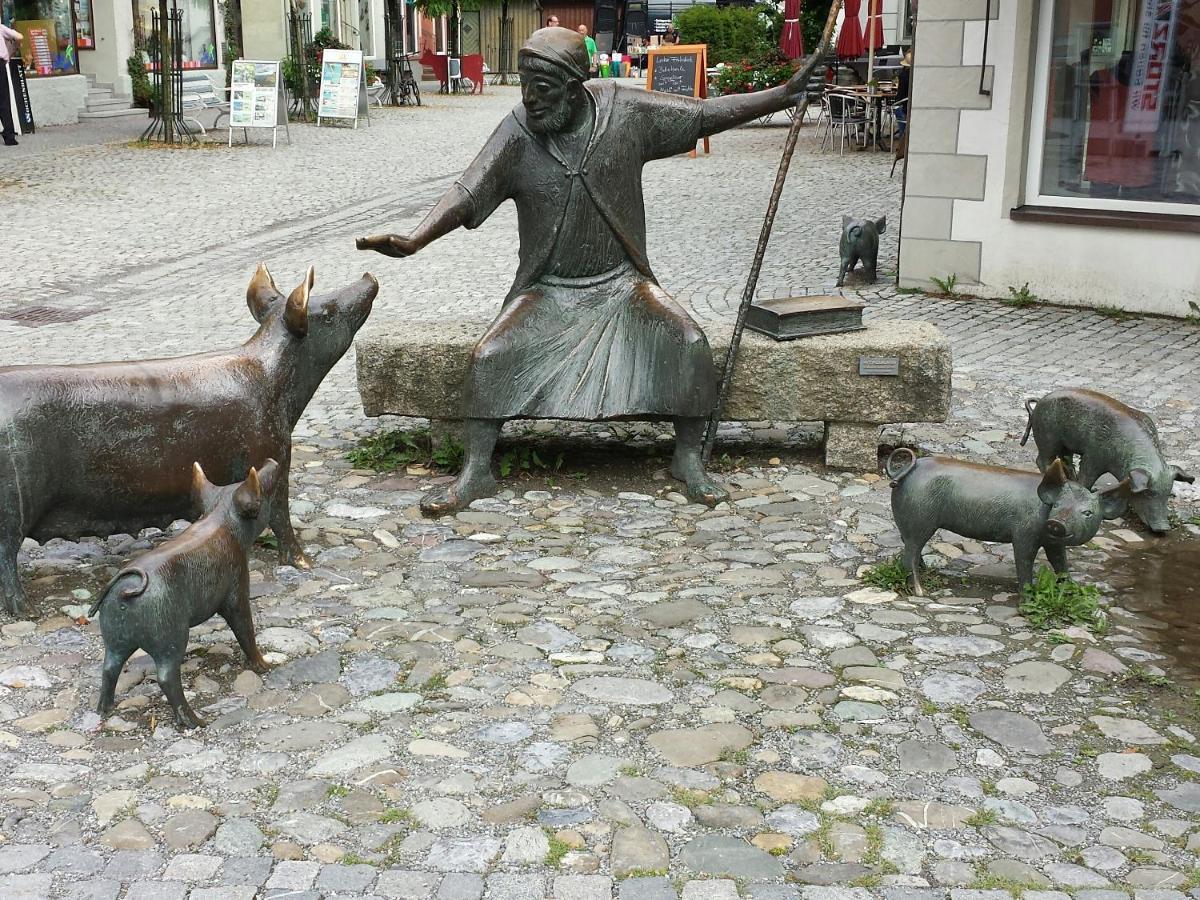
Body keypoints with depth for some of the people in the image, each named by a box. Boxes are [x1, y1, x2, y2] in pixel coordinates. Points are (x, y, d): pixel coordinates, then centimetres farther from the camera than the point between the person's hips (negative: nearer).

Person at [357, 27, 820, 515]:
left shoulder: (624, 110, -8)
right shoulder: (516, 133, -11)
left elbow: (709, 113, -1)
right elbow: (467, 195, -19)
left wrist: (786, 93, -3)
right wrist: (412, 241, -36)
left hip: (621, 282, 0)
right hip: (547, 289, 0)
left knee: (690, 343, -24)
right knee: (487, 357, -22)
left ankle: (688, 458, -5)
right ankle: (476, 472, -6)